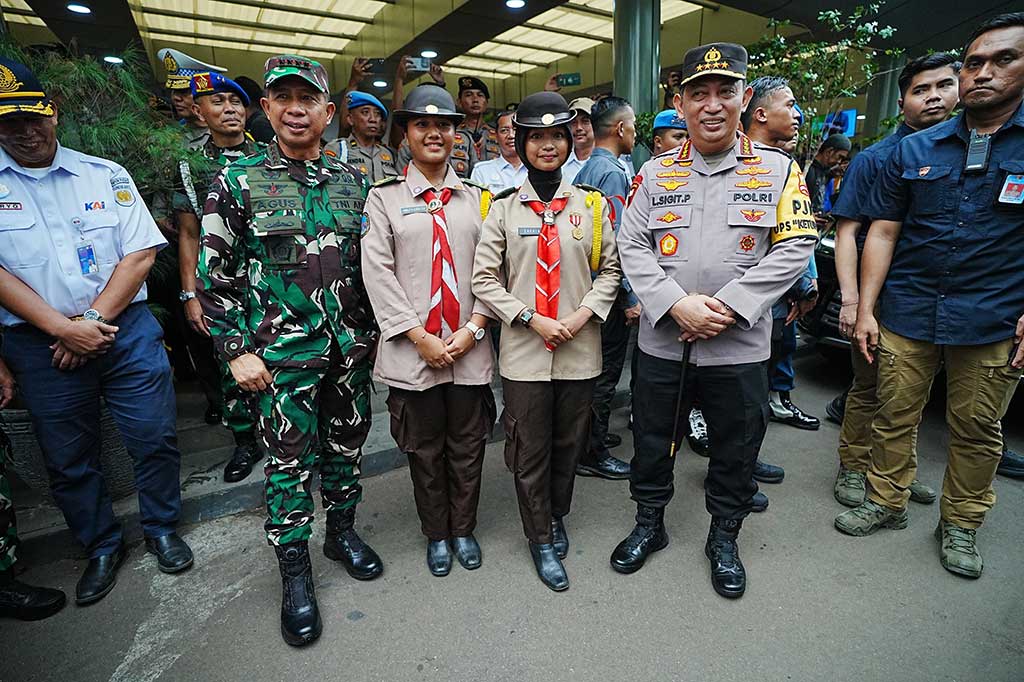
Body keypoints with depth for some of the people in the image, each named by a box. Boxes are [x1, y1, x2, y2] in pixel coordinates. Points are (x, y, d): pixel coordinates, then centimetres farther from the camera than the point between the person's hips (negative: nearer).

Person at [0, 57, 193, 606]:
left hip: (128, 331, 0)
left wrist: (95, 320, -10)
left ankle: (161, 528, 28)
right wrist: (64, 329, -14)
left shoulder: (105, 174, 5)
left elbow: (141, 252, -3)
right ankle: (102, 546, 32)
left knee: (155, 439, 5)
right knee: (68, 459, 12)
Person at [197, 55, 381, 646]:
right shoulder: (238, 183, -3)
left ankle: (342, 531, 38)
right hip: (283, 353, -3)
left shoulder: (353, 181, 6)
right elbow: (215, 275, -3)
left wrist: (371, 329, 9)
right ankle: (295, 570, 25)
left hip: (351, 348, 3)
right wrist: (237, 350, -7)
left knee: (347, 446, 15)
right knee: (290, 460, 7)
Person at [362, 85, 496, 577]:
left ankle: (463, 529, 35)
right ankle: (436, 534, 34)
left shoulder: (477, 198, 9)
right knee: (424, 450, 12)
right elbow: (378, 274, -5)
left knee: (468, 447, 13)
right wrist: (421, 338, -11)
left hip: (469, 348, 2)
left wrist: (473, 327, -8)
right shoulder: (384, 198, 3)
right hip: (412, 350, -1)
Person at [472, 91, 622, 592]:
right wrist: (533, 318, -12)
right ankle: (540, 539, 28)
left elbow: (610, 269, 7)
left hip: (580, 349, 2)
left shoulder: (592, 204, 5)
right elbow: (484, 278, -3)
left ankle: (557, 517, 42)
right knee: (529, 450, 7)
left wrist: (583, 313, -9)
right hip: (524, 350, -2)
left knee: (570, 443, 16)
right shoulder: (504, 207, 0)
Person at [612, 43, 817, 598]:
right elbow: (632, 246, -2)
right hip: (661, 342, 1)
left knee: (735, 450, 14)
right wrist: (679, 306, -16)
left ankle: (724, 537, 39)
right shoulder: (656, 172, 4)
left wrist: (726, 307, -17)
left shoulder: (779, 171, 2)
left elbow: (794, 249, -5)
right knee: (651, 442, 14)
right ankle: (649, 524, 38)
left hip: (738, 345, 0)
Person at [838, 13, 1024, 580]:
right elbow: (882, 233, 5)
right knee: (894, 416, 9)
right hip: (907, 314, 1)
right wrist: (865, 309, -2)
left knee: (977, 430, 10)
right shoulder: (914, 150, 6)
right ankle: (886, 502, 26)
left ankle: (960, 525, 28)